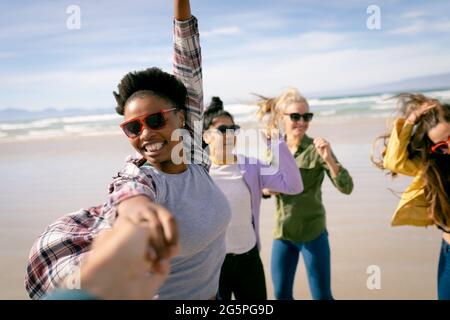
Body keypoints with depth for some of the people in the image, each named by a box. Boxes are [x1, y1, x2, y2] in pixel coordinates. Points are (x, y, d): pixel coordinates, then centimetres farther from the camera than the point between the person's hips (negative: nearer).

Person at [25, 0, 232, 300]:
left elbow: (189, 74, -9)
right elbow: (131, 188, -49)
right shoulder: (138, 177, -24)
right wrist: (135, 205, -72)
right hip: (163, 293, -5)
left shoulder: (192, 152, -11)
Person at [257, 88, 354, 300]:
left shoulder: (316, 149, -13)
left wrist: (329, 159, -35)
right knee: (281, 294, 16)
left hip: (313, 233, -4)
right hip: (282, 233, 4)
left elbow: (347, 188, -20)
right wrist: (264, 189, -10)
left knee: (322, 295, 9)